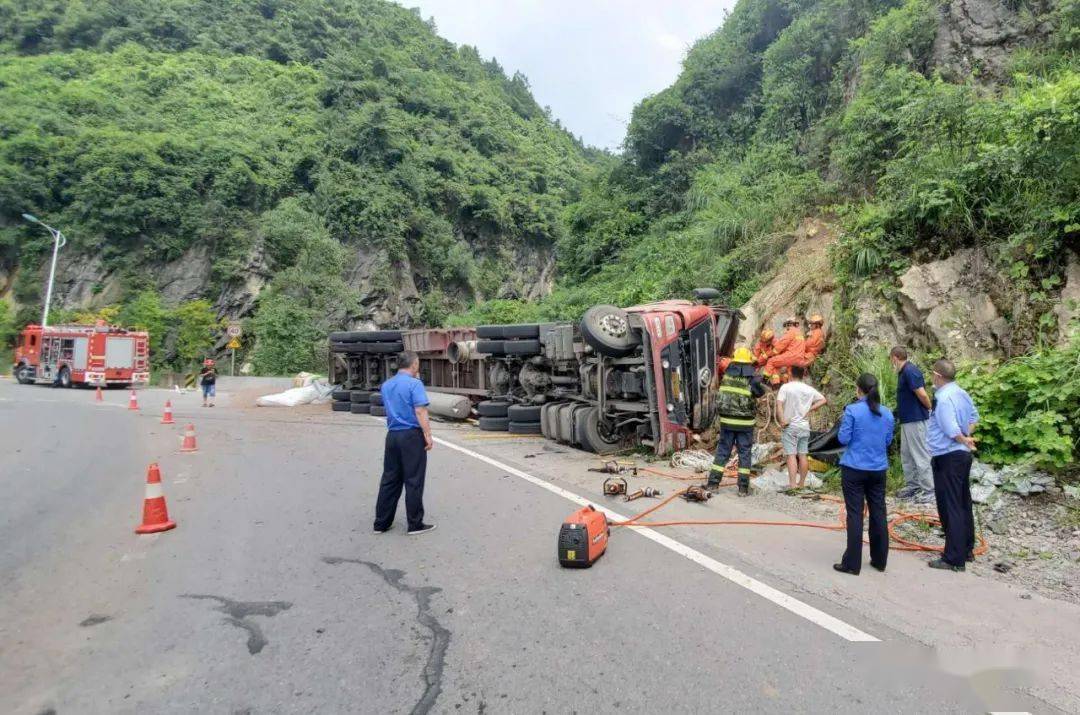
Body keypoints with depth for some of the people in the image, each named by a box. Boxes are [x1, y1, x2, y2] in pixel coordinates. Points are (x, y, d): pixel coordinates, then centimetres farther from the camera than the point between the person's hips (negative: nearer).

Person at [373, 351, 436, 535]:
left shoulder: (386, 385, 11)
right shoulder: (414, 384, -11)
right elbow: (420, 411, -18)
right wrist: (428, 435, -15)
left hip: (392, 435, 7)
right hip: (411, 435, -7)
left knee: (389, 479, 12)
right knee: (413, 482, 1)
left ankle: (381, 523, 17)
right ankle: (415, 524, 8)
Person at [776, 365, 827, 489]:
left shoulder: (786, 387, -9)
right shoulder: (809, 389, 5)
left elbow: (779, 404, -19)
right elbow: (823, 400, 9)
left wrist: (782, 420, -16)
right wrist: (810, 409, 4)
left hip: (790, 426, -4)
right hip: (805, 426, 4)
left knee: (791, 455, -5)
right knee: (803, 455, 10)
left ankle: (792, 484, -9)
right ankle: (801, 483, 18)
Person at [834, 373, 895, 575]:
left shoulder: (852, 410, -12)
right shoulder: (887, 413, 4)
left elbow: (843, 439, -10)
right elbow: (888, 441, 12)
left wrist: (843, 422, 5)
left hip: (854, 469, -4)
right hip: (878, 469, 5)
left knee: (855, 514, 0)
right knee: (878, 513, 13)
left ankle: (852, 564, 4)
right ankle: (879, 560, 24)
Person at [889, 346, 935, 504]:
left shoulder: (910, 371, -18)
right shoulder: (904, 372, 12)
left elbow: (922, 394, -20)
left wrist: (930, 410, -6)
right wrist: (899, 411, 16)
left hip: (915, 419, -10)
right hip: (907, 418, 10)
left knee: (921, 454, -5)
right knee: (906, 454, 16)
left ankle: (929, 490, 1)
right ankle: (912, 485, 25)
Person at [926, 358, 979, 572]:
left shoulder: (943, 398, -22)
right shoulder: (961, 393, 6)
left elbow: (952, 430, -26)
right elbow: (973, 416, 19)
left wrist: (964, 440, -8)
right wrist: (967, 436, 7)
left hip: (947, 458, -9)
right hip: (963, 454, 9)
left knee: (949, 507, -2)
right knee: (963, 504, 19)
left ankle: (954, 559, 5)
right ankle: (967, 550, 32)